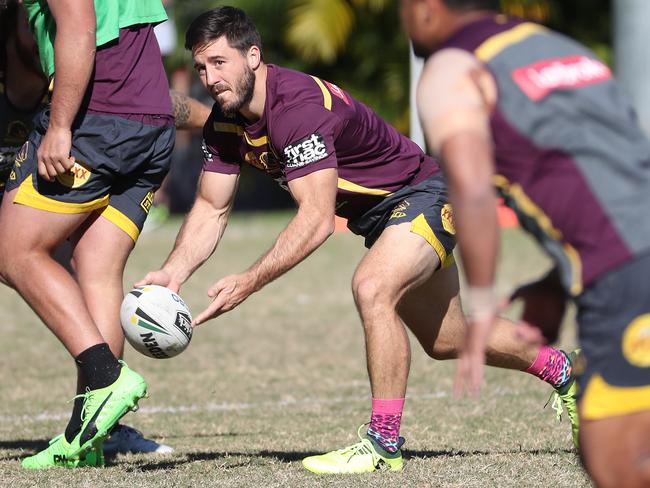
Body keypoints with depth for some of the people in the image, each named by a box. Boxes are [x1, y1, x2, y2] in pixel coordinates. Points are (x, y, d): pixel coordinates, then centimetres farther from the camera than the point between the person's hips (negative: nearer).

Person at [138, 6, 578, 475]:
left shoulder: (299, 106, -34)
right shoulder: (225, 123, -8)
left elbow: (316, 220, -37)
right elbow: (212, 208, -3)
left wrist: (248, 283, -40)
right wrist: (173, 271, -20)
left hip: (422, 197, -10)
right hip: (377, 215, 10)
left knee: (372, 287, -35)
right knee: (447, 342, 20)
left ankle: (385, 443, -25)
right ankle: (562, 368, 45)